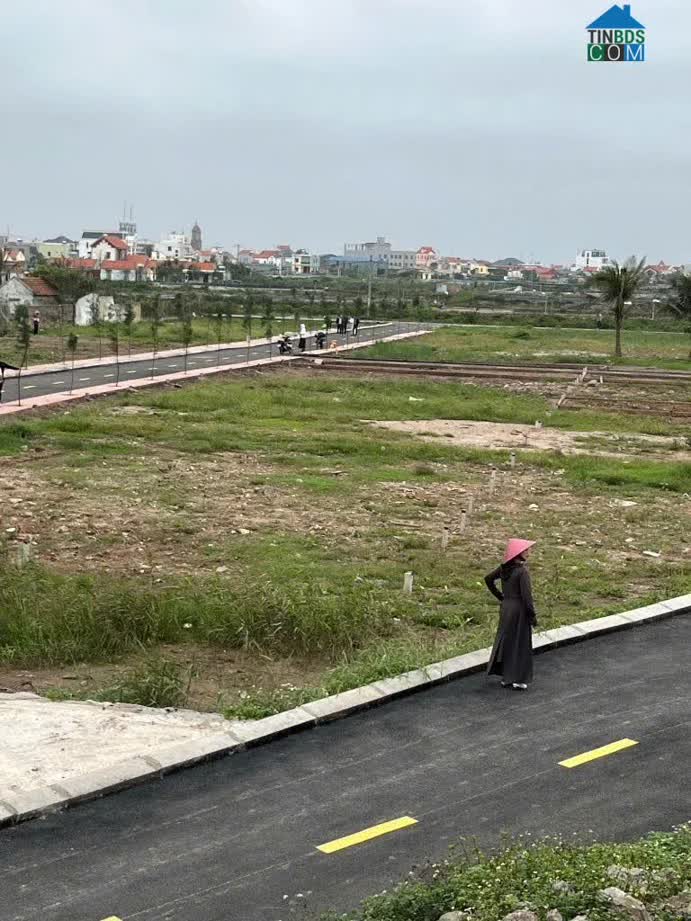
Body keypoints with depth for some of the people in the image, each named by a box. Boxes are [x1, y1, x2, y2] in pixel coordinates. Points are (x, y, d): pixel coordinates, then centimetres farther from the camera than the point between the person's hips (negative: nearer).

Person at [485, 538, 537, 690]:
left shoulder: (504, 567, 1)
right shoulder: (522, 571, -20)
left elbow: (488, 579, 14)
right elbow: (526, 595, -22)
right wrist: (533, 616, -12)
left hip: (505, 608, 7)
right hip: (519, 609, -7)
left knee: (505, 640, 16)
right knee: (520, 644, 5)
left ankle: (506, 677, 24)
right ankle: (518, 680, 10)